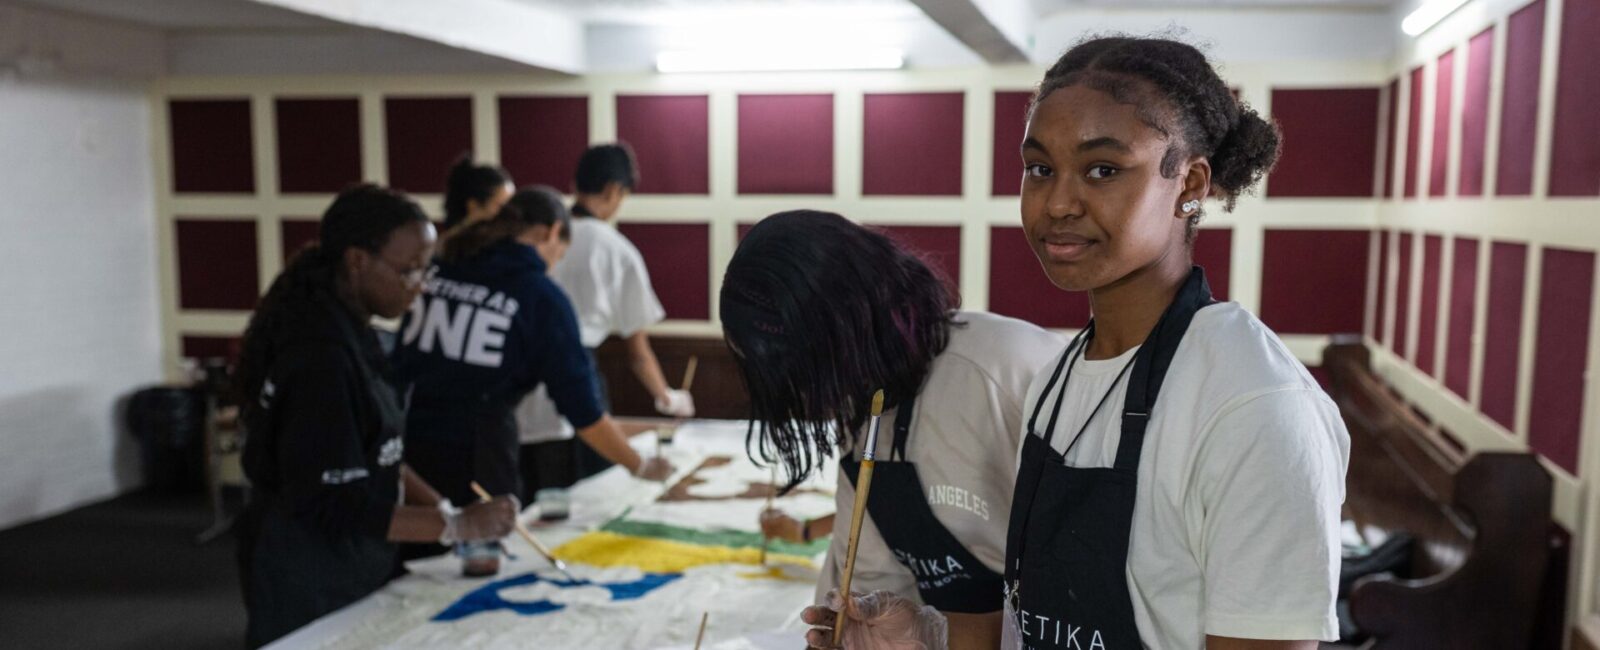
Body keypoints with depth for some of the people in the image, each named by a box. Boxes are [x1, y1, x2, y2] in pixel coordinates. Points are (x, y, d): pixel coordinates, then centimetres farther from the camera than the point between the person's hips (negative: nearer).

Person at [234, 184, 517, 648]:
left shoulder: (347, 333, 5)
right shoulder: (321, 356, -25)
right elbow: (337, 504, -25)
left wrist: (443, 509, 0)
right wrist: (458, 526, -20)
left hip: (343, 566, 9)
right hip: (309, 583, -9)